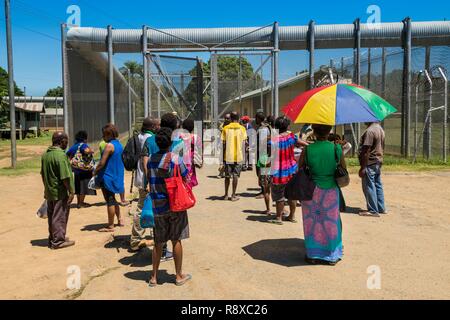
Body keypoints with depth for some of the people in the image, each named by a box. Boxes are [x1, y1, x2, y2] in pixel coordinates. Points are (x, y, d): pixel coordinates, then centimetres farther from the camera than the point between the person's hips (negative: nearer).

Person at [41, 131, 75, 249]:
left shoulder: (45, 154, 8)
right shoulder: (61, 155, -20)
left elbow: (43, 174, 15)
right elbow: (65, 177, -22)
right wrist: (71, 191, -15)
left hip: (49, 191, 9)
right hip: (60, 192, -8)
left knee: (51, 216, 17)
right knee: (60, 217, 2)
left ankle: (52, 238, 28)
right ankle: (58, 241, 10)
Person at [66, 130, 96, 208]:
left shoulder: (74, 146, 11)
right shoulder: (83, 145, -14)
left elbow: (67, 155, 12)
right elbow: (87, 151, -35)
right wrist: (91, 151, -14)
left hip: (76, 170, 8)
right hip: (84, 170, -8)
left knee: (79, 187, 18)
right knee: (83, 187, 2)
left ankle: (79, 202, 28)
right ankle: (81, 203, 8)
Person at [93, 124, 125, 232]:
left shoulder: (109, 145, -17)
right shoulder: (119, 144, 9)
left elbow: (102, 163, -20)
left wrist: (95, 172, -5)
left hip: (108, 177, -9)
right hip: (117, 176, 9)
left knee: (110, 201, -2)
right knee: (113, 200, 22)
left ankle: (110, 226, 5)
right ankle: (119, 220, 29)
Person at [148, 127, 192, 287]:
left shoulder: (151, 160, 0)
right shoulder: (176, 159, -12)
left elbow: (150, 182, 6)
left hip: (158, 206, 3)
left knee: (158, 243, 13)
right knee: (176, 240, 9)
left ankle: (154, 277, 20)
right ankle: (179, 276, 21)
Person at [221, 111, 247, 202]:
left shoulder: (226, 128, 0)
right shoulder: (242, 128, 0)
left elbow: (224, 143, 0)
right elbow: (243, 143, -1)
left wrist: (224, 154, 8)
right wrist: (243, 156, 8)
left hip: (228, 156, 1)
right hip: (238, 156, -1)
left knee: (227, 176, 12)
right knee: (235, 175, 4)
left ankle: (226, 195, 19)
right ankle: (233, 195, 5)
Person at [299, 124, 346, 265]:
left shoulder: (307, 150, -10)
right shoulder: (336, 148, -8)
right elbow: (343, 169, 4)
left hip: (311, 191, 0)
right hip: (331, 190, 1)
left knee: (312, 223, 13)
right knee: (331, 222, 15)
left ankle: (313, 255, 23)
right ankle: (332, 255, 25)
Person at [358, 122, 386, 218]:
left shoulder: (370, 131, -18)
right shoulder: (381, 129, 12)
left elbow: (366, 151, -21)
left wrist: (363, 167, -20)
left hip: (370, 163, -10)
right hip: (378, 163, 10)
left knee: (369, 187, -3)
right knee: (378, 185, 15)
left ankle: (373, 211, 0)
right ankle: (381, 208, 21)